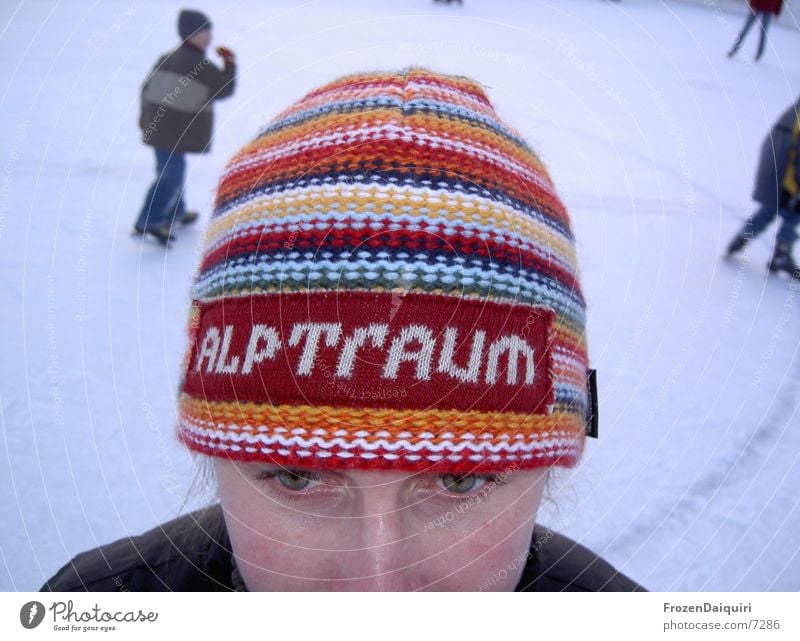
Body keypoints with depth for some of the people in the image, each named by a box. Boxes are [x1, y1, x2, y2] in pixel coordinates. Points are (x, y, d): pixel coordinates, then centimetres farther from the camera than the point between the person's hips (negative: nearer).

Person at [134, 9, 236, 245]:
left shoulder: (166, 59, 8)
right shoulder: (202, 66, -16)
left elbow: (147, 88, 14)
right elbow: (225, 89, -7)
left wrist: (146, 116, 27)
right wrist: (230, 63, 7)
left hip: (157, 126, 9)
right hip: (177, 133, -9)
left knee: (169, 170, 22)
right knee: (171, 176, -2)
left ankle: (175, 213, 37)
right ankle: (148, 222, 0)